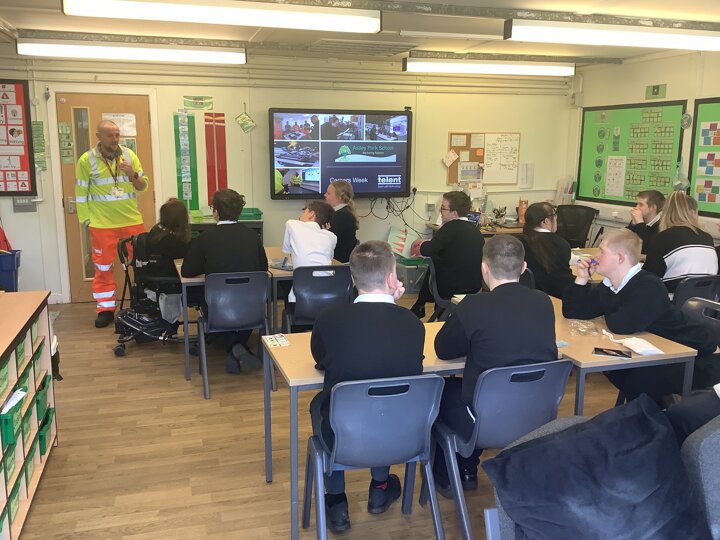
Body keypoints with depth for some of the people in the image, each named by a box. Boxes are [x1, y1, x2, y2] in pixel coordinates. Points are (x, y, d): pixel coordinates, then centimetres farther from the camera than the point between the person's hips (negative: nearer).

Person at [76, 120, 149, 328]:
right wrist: (87, 221, -4)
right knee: (103, 267, 6)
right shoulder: (86, 160, -4)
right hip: (102, 225, -2)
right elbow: (81, 194, -1)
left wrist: (133, 175, -14)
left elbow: (143, 187, 6)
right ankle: (105, 309, 17)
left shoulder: (129, 155, 2)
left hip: (133, 221, 2)